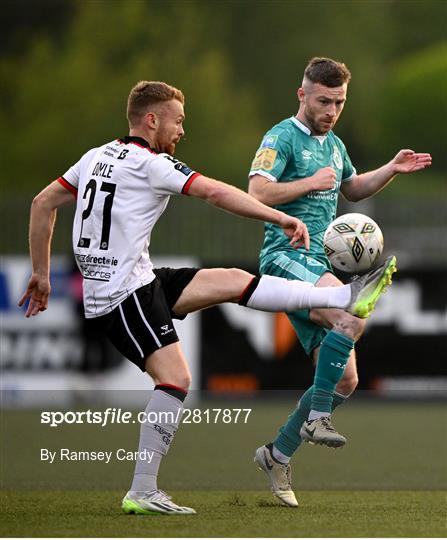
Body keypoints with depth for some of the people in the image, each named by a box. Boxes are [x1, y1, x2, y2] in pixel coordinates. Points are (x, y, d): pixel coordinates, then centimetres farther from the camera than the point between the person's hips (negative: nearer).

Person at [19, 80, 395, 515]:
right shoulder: (150, 163, -11)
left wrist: (41, 275, 20)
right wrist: (281, 218, -19)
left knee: (235, 281, 5)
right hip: (124, 294, -9)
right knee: (175, 378, -17)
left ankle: (346, 298, 2)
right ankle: (142, 493, -17)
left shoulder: (97, 156, 14)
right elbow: (215, 192, -20)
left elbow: (42, 204, 16)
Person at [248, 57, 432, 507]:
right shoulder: (282, 137, -6)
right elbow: (258, 192, -18)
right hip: (286, 256, -9)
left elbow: (353, 189, 37)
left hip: (318, 266, 9)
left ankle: (277, 454, 13)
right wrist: (312, 182, -14)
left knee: (345, 380, 3)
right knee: (351, 317, -34)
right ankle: (316, 418, -27)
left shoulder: (333, 143, 20)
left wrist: (392, 169, 22)